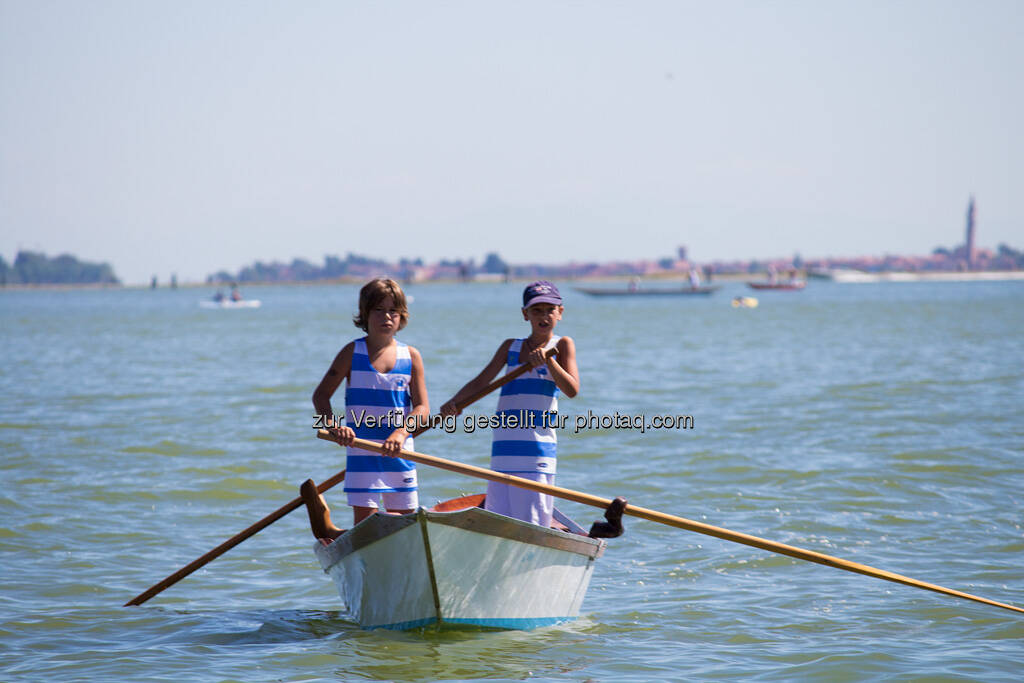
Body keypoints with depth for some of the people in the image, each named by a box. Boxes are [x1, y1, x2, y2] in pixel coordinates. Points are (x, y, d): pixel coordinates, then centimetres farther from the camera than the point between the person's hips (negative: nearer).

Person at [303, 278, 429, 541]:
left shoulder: (411, 356, 4)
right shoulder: (353, 353, 0)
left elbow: (422, 407, -1)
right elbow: (321, 395, 1)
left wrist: (400, 433, -19)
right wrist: (334, 426, -17)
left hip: (400, 452, 3)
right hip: (362, 450, -3)